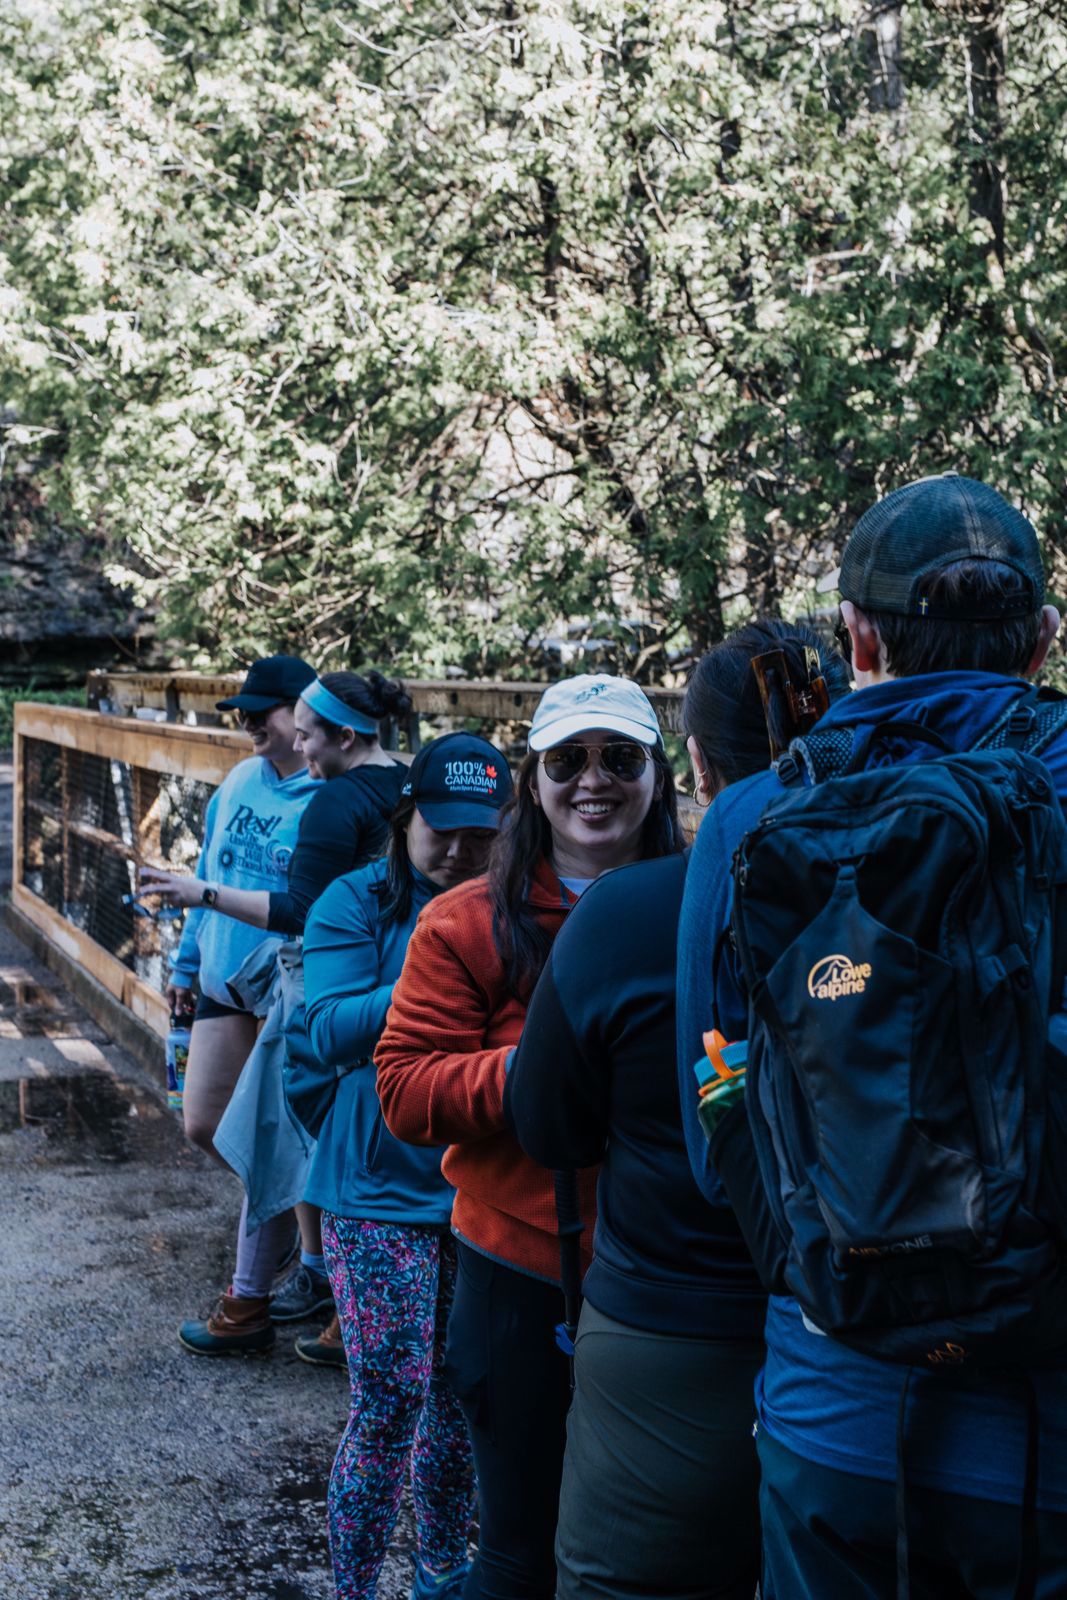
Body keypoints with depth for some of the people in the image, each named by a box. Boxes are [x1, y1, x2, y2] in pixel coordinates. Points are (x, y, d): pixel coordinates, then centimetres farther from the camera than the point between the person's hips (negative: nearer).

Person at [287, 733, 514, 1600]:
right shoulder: (356, 904, -5)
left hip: (479, 1192, 4)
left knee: (458, 1396, 14)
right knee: (389, 1401, -4)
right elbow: (329, 1032, -17)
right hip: (382, 1191, -4)